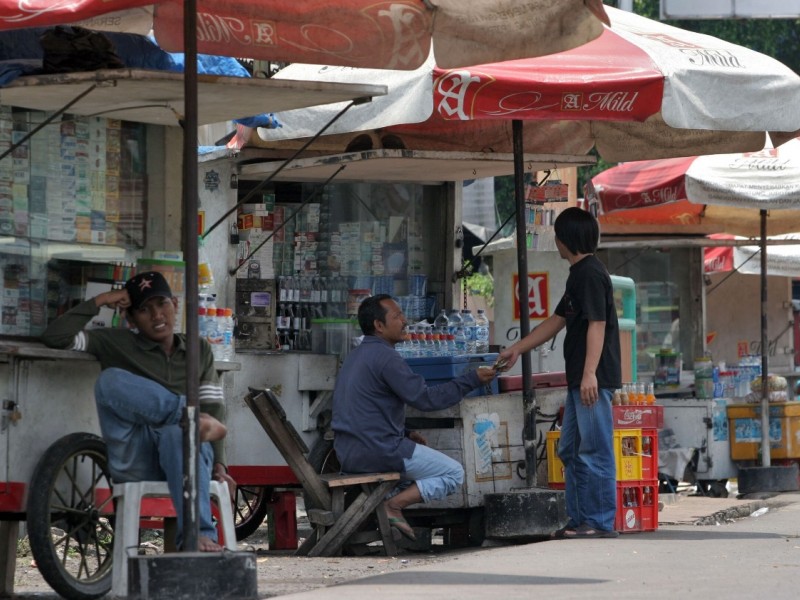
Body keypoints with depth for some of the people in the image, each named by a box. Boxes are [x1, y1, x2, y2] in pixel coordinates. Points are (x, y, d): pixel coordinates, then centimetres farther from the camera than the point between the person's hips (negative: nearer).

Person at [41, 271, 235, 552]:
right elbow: (54, 337, 4)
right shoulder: (116, 345, 13)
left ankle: (197, 534, -56)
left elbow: (213, 409, 13)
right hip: (136, 459, 0)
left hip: (186, 455, 0)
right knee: (112, 379, -25)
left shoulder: (199, 350, 20)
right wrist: (99, 302, 3)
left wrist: (218, 464, -2)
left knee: (179, 432, -41)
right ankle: (193, 418, -26)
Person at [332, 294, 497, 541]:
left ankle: (381, 501, 7)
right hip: (379, 451, -9)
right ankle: (393, 505, -13)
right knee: (453, 473, 1)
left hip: (348, 454, 9)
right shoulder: (384, 357, -14)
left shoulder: (357, 356, 19)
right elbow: (425, 398, -17)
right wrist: (473, 380, -12)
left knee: (419, 457, 32)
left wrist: (405, 434, 16)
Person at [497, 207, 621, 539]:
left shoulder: (591, 274, -12)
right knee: (570, 450, 14)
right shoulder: (578, 275, 20)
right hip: (579, 379, 11)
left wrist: (590, 373, -25)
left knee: (595, 452, -8)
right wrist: (517, 349, 28)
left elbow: (597, 325, -19)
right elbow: (557, 321, 27)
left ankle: (601, 522, -6)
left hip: (594, 379, -11)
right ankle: (578, 519, 19)